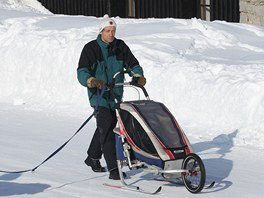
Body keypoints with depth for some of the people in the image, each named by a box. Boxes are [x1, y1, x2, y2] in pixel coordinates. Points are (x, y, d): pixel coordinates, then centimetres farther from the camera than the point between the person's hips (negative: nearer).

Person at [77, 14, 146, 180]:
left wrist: (138, 76, -15)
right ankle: (113, 169, -17)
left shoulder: (120, 47, 6)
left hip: (116, 95, 6)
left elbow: (132, 64, 7)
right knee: (106, 129, -15)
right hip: (99, 94, -6)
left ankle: (93, 158, 39)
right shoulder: (91, 48, -7)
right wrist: (92, 81, -36)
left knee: (108, 127, 17)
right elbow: (82, 72, -15)